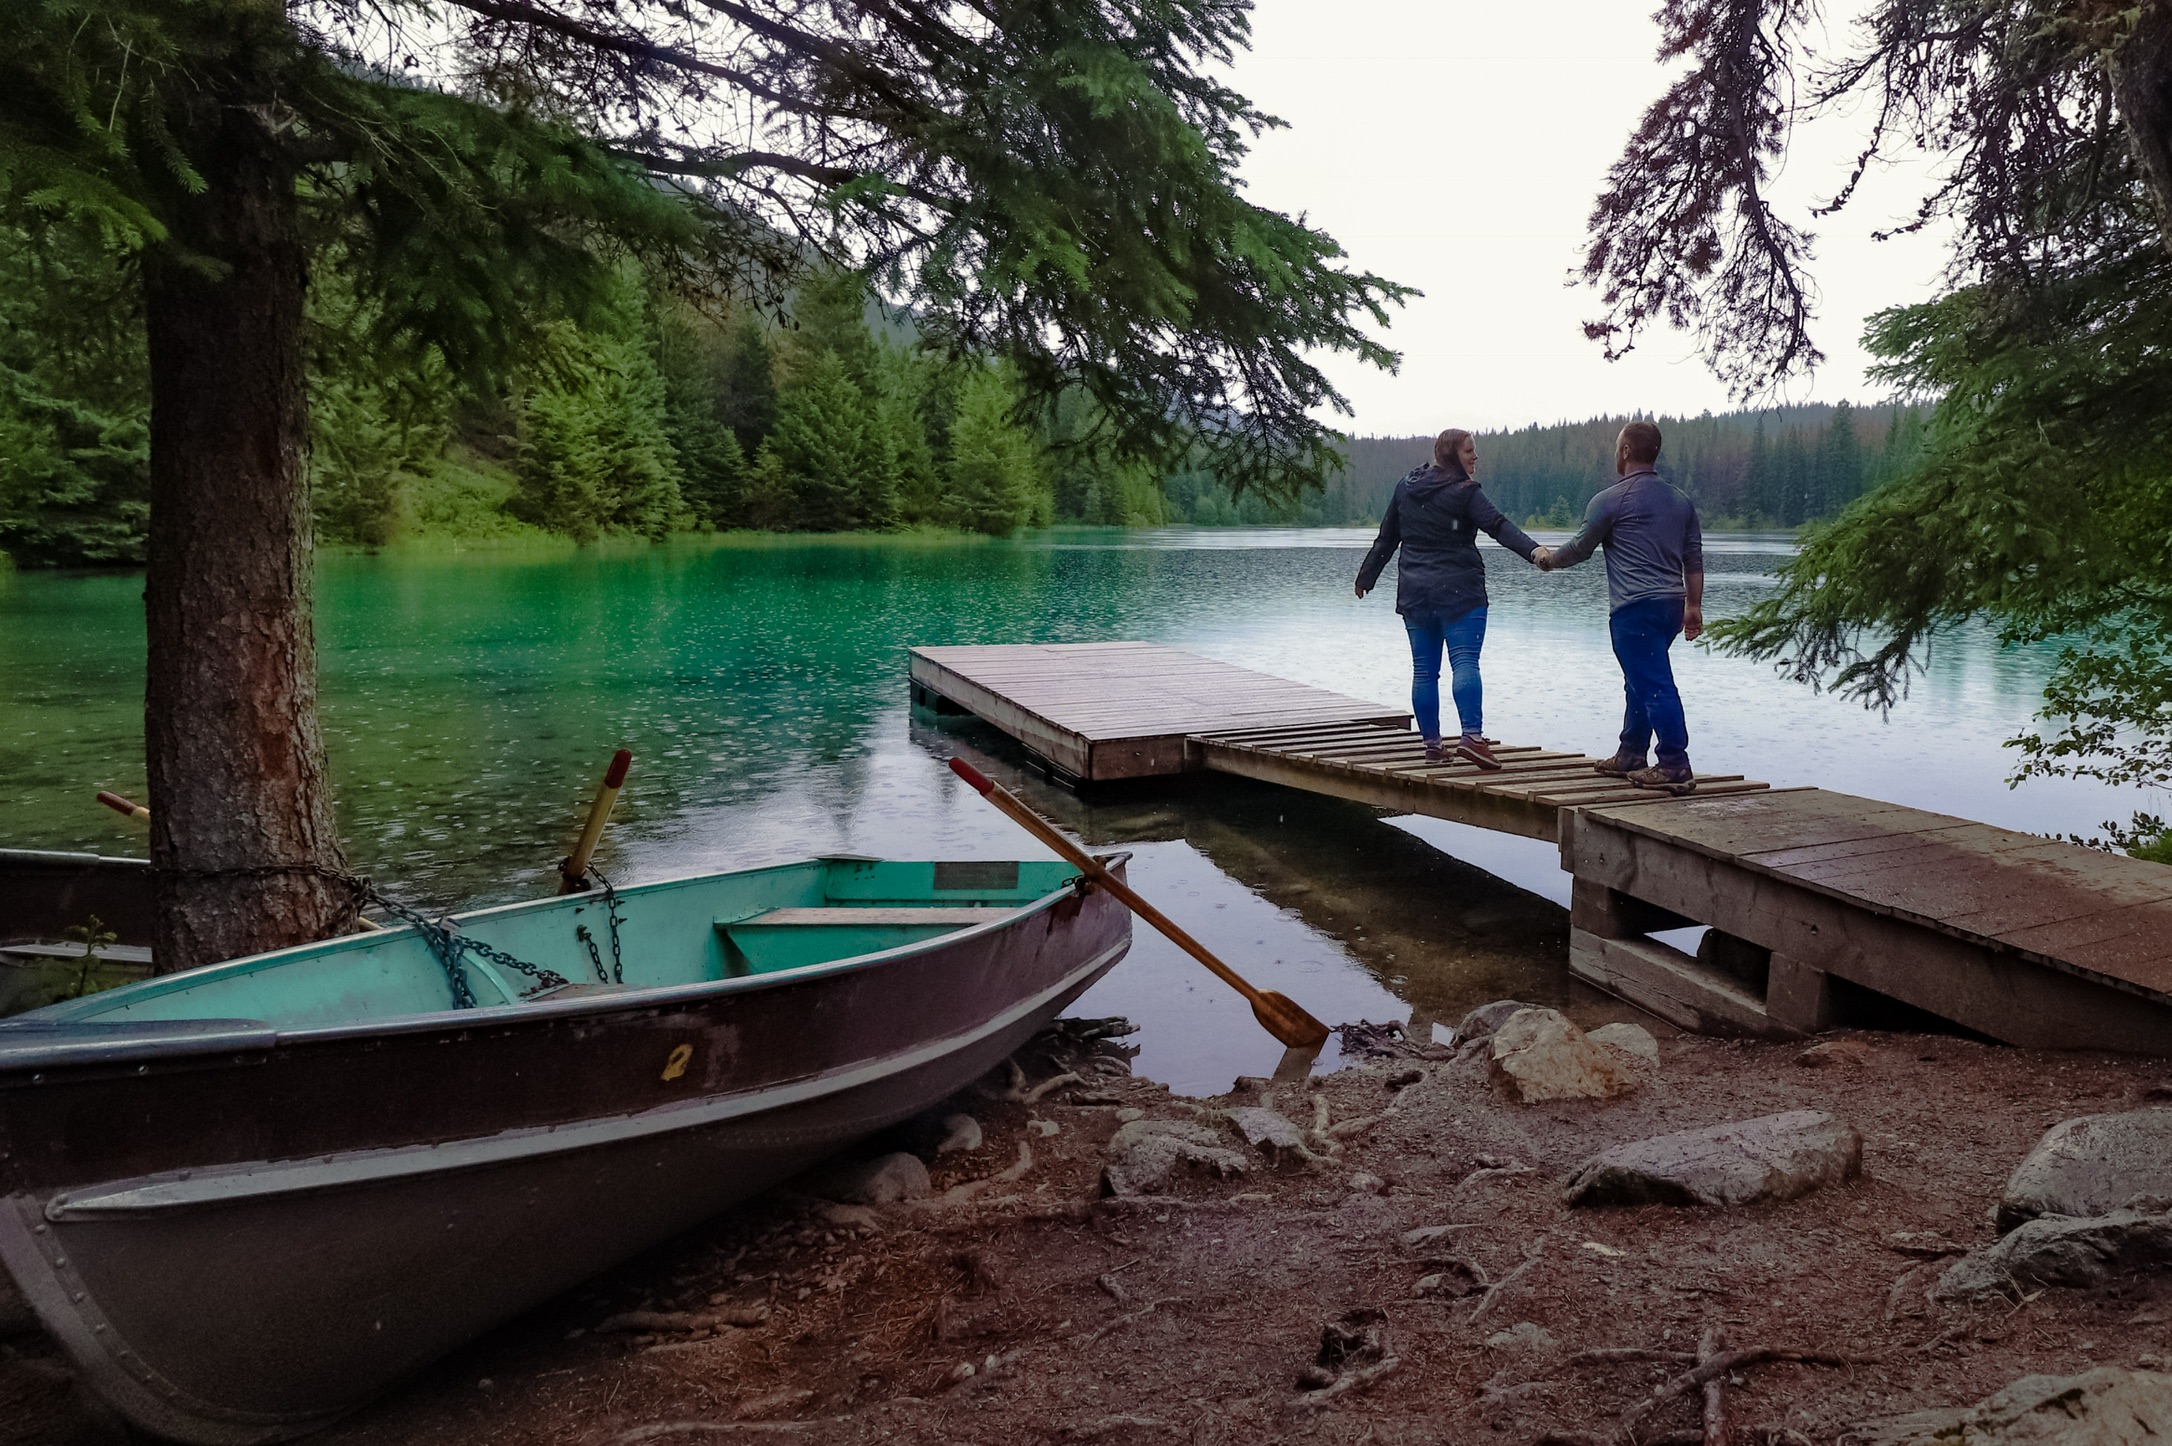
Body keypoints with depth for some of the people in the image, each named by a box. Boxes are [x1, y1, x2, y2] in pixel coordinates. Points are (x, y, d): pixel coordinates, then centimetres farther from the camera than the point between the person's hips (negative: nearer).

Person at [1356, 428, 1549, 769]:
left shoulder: (1405, 488, 11)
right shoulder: (1464, 492, -7)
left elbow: (1387, 537, 18)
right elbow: (1498, 526, -21)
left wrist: (1366, 576, 26)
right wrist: (1532, 550, -30)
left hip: (1414, 593, 6)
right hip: (1460, 591, -6)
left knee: (1424, 670, 7)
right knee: (1465, 662, -12)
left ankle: (1431, 744, 9)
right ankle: (1472, 735, -24)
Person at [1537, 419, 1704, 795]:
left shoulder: (1611, 500, -5)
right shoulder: (1681, 501, 14)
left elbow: (1580, 548, 6)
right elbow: (1694, 559, 14)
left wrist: (1548, 559, 25)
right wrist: (1693, 606, 19)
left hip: (1634, 608, -8)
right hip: (1671, 605, 8)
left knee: (1655, 685, -9)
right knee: (1640, 682, 19)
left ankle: (1675, 767, -12)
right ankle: (1629, 757, 26)